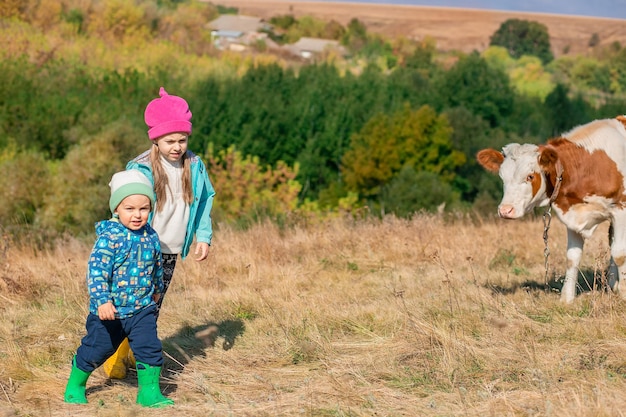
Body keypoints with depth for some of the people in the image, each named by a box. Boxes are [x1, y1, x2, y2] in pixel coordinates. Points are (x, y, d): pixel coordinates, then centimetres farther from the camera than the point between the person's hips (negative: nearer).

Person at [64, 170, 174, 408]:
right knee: (96, 348, 10)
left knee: (149, 348, -6)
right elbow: (96, 270, -25)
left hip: (142, 309, 4)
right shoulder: (109, 237, -19)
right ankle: (75, 385, 33)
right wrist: (102, 300, -32)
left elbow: (157, 266, 18)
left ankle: (149, 392, 8)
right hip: (109, 310, -4)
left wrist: (157, 289, 30)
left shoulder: (151, 237, 0)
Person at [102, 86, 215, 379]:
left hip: (171, 251, 5)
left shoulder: (194, 167, 1)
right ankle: (115, 357, 5)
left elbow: (204, 200, 14)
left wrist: (203, 237, 8)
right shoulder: (141, 169, -13)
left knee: (153, 307, 12)